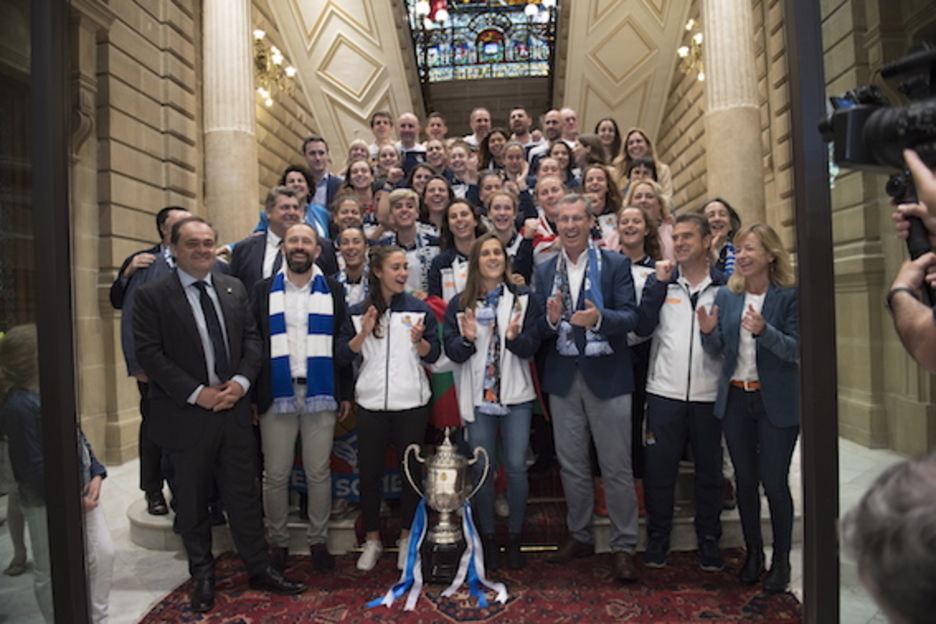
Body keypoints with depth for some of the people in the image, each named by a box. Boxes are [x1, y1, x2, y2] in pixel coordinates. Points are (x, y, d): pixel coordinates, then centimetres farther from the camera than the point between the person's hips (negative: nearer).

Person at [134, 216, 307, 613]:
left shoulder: (234, 289, 8)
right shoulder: (152, 295, -5)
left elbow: (252, 339, 7)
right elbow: (149, 353, -11)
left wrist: (241, 381, -8)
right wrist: (197, 393, -16)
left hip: (234, 409, 3)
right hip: (186, 415, -3)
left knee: (244, 495, 11)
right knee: (192, 500, 12)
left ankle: (260, 569, 25)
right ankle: (202, 576, 30)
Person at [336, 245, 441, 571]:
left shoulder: (420, 309, 2)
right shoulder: (358, 312, 4)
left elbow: (433, 355, 0)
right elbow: (343, 356, 0)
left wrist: (418, 340, -20)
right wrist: (363, 333, -16)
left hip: (411, 403, 0)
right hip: (371, 403, 1)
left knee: (411, 470, 9)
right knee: (369, 472, 7)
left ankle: (407, 537, 26)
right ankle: (372, 539, 24)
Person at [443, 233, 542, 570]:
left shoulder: (524, 298, 3)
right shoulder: (460, 303, 5)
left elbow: (532, 346, -3)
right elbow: (452, 352, 0)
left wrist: (515, 338, -23)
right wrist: (467, 340, -20)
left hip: (516, 395, 0)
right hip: (478, 396, 1)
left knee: (516, 467, 1)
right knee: (481, 469, 7)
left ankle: (514, 538, 20)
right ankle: (488, 538, 24)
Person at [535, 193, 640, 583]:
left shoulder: (616, 264, -1)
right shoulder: (544, 271, 9)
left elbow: (631, 318, -10)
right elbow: (539, 329, 4)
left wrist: (599, 317, -29)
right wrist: (550, 318, -18)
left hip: (606, 376, -3)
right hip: (563, 378, 4)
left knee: (617, 467, 2)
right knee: (571, 465, 13)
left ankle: (624, 547, 16)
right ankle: (580, 537, 30)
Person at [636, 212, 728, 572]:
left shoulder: (725, 286, 6)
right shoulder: (661, 281, 8)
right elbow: (643, 327, -6)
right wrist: (658, 283, -9)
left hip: (708, 394, 0)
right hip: (664, 391, 0)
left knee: (710, 469, 11)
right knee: (658, 468, 6)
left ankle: (709, 539, 28)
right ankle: (658, 537, 23)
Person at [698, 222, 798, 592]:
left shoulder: (789, 296, -7)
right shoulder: (727, 296, 5)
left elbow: (796, 349, -14)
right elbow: (716, 349, 6)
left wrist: (764, 331, -30)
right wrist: (708, 332, -15)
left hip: (776, 401, -4)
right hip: (735, 398, 4)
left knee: (774, 482, 2)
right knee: (745, 479, 13)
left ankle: (781, 559, 23)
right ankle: (753, 551, 30)